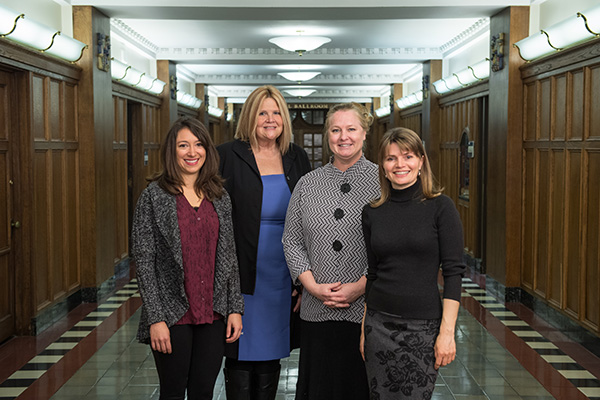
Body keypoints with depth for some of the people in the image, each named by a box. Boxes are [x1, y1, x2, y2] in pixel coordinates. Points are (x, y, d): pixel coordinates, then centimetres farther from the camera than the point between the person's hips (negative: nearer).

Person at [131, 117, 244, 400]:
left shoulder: (220, 196, 7)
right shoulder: (154, 196, -5)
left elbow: (229, 257, 10)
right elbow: (144, 260, -7)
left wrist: (235, 308, 4)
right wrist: (155, 319, -13)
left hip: (213, 314, 4)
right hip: (173, 314, -3)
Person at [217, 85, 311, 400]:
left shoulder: (297, 158, 9)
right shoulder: (227, 156, -4)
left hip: (283, 277, 4)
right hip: (243, 276, -4)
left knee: (271, 352, 14)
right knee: (241, 355, 3)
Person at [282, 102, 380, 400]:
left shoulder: (383, 181, 0)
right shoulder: (307, 184, 10)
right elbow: (291, 241, 8)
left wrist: (359, 287, -13)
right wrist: (314, 286, -5)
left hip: (367, 308, -3)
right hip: (317, 312, 3)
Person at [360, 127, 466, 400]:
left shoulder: (440, 207, -5)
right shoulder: (372, 213, 5)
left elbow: (453, 272, -8)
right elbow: (371, 275, 10)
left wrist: (447, 331, -13)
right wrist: (363, 328, 9)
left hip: (423, 326, -3)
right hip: (379, 324, 3)